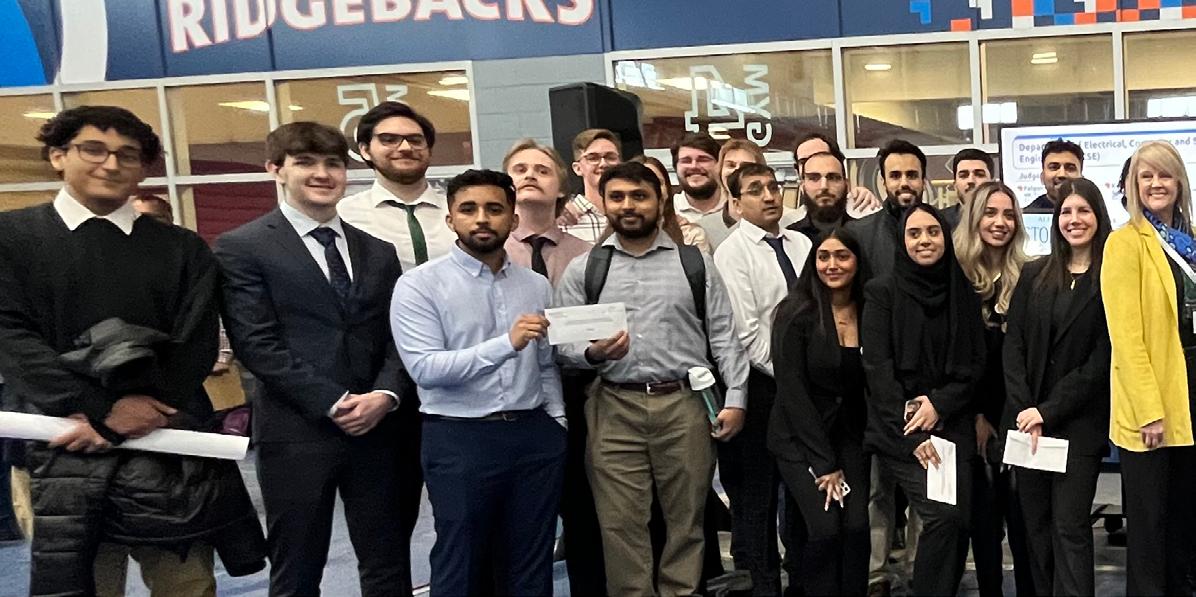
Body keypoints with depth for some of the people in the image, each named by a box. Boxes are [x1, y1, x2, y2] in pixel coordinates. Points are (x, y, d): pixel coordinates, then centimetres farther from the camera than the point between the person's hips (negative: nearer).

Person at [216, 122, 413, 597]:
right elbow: (258, 345, -10)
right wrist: (333, 404, -14)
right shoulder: (241, 248, -1)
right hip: (296, 433, -4)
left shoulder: (378, 251, 14)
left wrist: (385, 394, -10)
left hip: (377, 428, 4)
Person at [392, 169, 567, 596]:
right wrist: (506, 344, -25)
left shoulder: (537, 286, 8)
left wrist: (558, 423, 5)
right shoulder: (419, 285, -6)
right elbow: (425, 369, -18)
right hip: (460, 439, -4)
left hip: (535, 435, 4)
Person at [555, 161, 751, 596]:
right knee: (621, 523, 4)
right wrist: (593, 353, -16)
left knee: (686, 519, 9)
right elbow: (564, 344, 5)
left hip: (685, 405, 0)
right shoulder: (582, 270, 8)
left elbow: (724, 336, 6)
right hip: (614, 408, 0)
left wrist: (735, 398, -3)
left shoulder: (695, 264, 8)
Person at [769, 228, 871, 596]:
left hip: (850, 437, 3)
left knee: (857, 527, -10)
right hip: (800, 438, -3)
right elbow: (791, 389, -12)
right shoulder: (797, 312, -11)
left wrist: (842, 461, -2)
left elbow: (871, 385, 6)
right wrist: (824, 464, -12)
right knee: (825, 529, -15)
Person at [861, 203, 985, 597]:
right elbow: (877, 368, -8)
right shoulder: (883, 292, -2)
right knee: (942, 515, -18)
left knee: (960, 522, -5)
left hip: (951, 425, 4)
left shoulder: (963, 293, 10)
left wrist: (939, 403, -9)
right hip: (899, 428, -4)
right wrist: (910, 435, -13)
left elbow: (975, 363, 8)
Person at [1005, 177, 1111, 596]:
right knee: (1035, 525, 9)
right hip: (1027, 419, 4)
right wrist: (1024, 410, -8)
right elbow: (1013, 345, 3)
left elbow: (1101, 360, -7)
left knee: (1070, 527, -3)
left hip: (1079, 423, -3)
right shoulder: (1034, 275, 9)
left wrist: (1048, 411, -11)